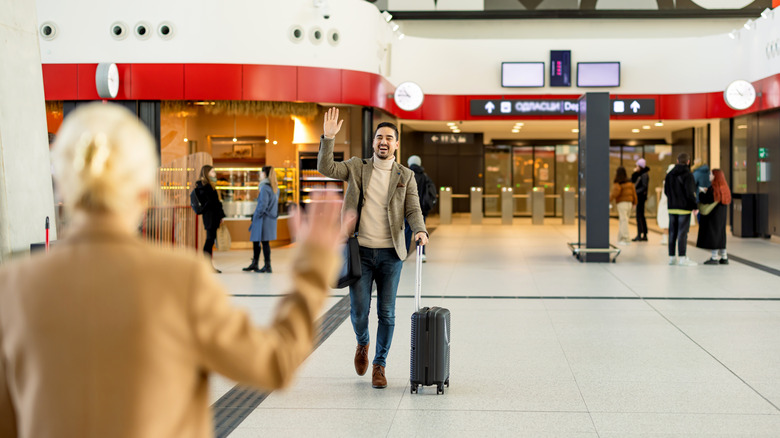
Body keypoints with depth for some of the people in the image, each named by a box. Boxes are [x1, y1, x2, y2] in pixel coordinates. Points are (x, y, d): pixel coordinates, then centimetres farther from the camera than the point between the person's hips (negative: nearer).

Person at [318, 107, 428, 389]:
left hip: (390, 253, 0)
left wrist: (420, 230, -19)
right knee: (359, 310, -1)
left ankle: (379, 365, 17)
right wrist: (328, 138, -18)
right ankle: (362, 343, 32)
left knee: (386, 313, 2)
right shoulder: (356, 167, 6)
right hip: (361, 251, 0)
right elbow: (326, 168, -5)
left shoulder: (406, 176, 7)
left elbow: (413, 210, 1)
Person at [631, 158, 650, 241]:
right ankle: (644, 235, 16)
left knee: (639, 216, -9)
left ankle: (639, 235, -9)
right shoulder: (639, 174, 14)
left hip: (641, 197, -10)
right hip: (639, 197, 10)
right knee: (641, 216, 12)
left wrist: (636, 192, -18)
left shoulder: (644, 175, -13)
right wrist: (634, 172, 5)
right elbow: (632, 181, 18)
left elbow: (645, 187, -19)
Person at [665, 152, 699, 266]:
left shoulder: (669, 174, 9)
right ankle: (682, 258, -5)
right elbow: (690, 192, -14)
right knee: (682, 233, -5)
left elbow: (666, 191, 14)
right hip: (684, 208, -6)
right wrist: (694, 206, -8)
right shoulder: (688, 175, -11)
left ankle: (672, 257, 12)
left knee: (672, 232, 9)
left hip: (672, 208, 6)